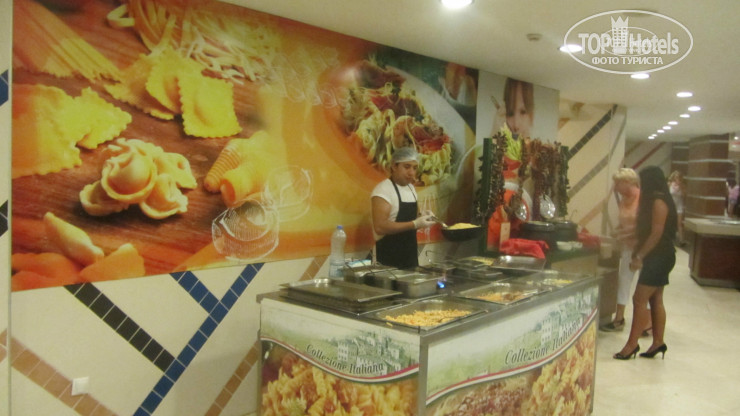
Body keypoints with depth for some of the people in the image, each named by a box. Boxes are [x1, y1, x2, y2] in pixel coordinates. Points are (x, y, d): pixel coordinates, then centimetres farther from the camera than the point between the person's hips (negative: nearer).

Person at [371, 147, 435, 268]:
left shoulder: (411, 188, 12)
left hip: (411, 255, 8)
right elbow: (380, 227, -23)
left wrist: (422, 218, 2)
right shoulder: (383, 190, -14)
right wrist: (415, 224, -23)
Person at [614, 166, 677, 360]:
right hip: (658, 256, 10)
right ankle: (658, 342, 18)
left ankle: (632, 344, -6)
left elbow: (656, 233, -20)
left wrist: (640, 256, -20)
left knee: (640, 299, -9)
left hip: (659, 256, -10)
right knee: (655, 299, 12)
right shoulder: (655, 201, 15)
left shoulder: (658, 202, -15)